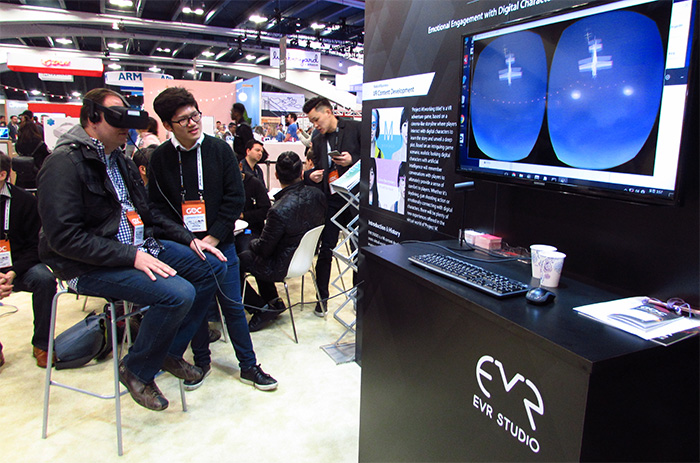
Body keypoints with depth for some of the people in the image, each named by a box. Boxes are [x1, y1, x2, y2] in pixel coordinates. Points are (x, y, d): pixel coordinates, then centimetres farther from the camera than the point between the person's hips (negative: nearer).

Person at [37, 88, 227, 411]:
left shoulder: (120, 161, 14)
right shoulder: (64, 164, -14)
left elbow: (146, 214, 21)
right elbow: (64, 238, -22)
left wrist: (189, 239, 8)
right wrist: (131, 256, -26)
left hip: (138, 247, 9)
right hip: (91, 266, -9)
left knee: (212, 267, 1)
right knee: (178, 293, -28)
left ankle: (170, 351, 11)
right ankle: (136, 370, -2)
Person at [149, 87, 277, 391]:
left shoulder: (219, 150, -2)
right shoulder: (160, 158, 0)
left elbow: (235, 198, -3)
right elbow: (157, 206, 2)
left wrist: (213, 237, -10)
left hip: (220, 243, -1)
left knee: (233, 305, 6)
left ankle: (248, 365, 19)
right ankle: (201, 362, 32)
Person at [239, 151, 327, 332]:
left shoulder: (279, 210, -33)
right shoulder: (317, 195, -13)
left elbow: (264, 248, -21)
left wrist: (252, 243, 3)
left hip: (282, 267, -8)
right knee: (253, 253, 29)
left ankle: (263, 308, 14)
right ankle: (272, 301, 31)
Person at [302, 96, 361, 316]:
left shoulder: (355, 128, -3)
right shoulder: (317, 139, 12)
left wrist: (353, 160, -20)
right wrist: (310, 175, -2)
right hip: (329, 201, 4)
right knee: (326, 250, 6)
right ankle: (322, 298, 20)